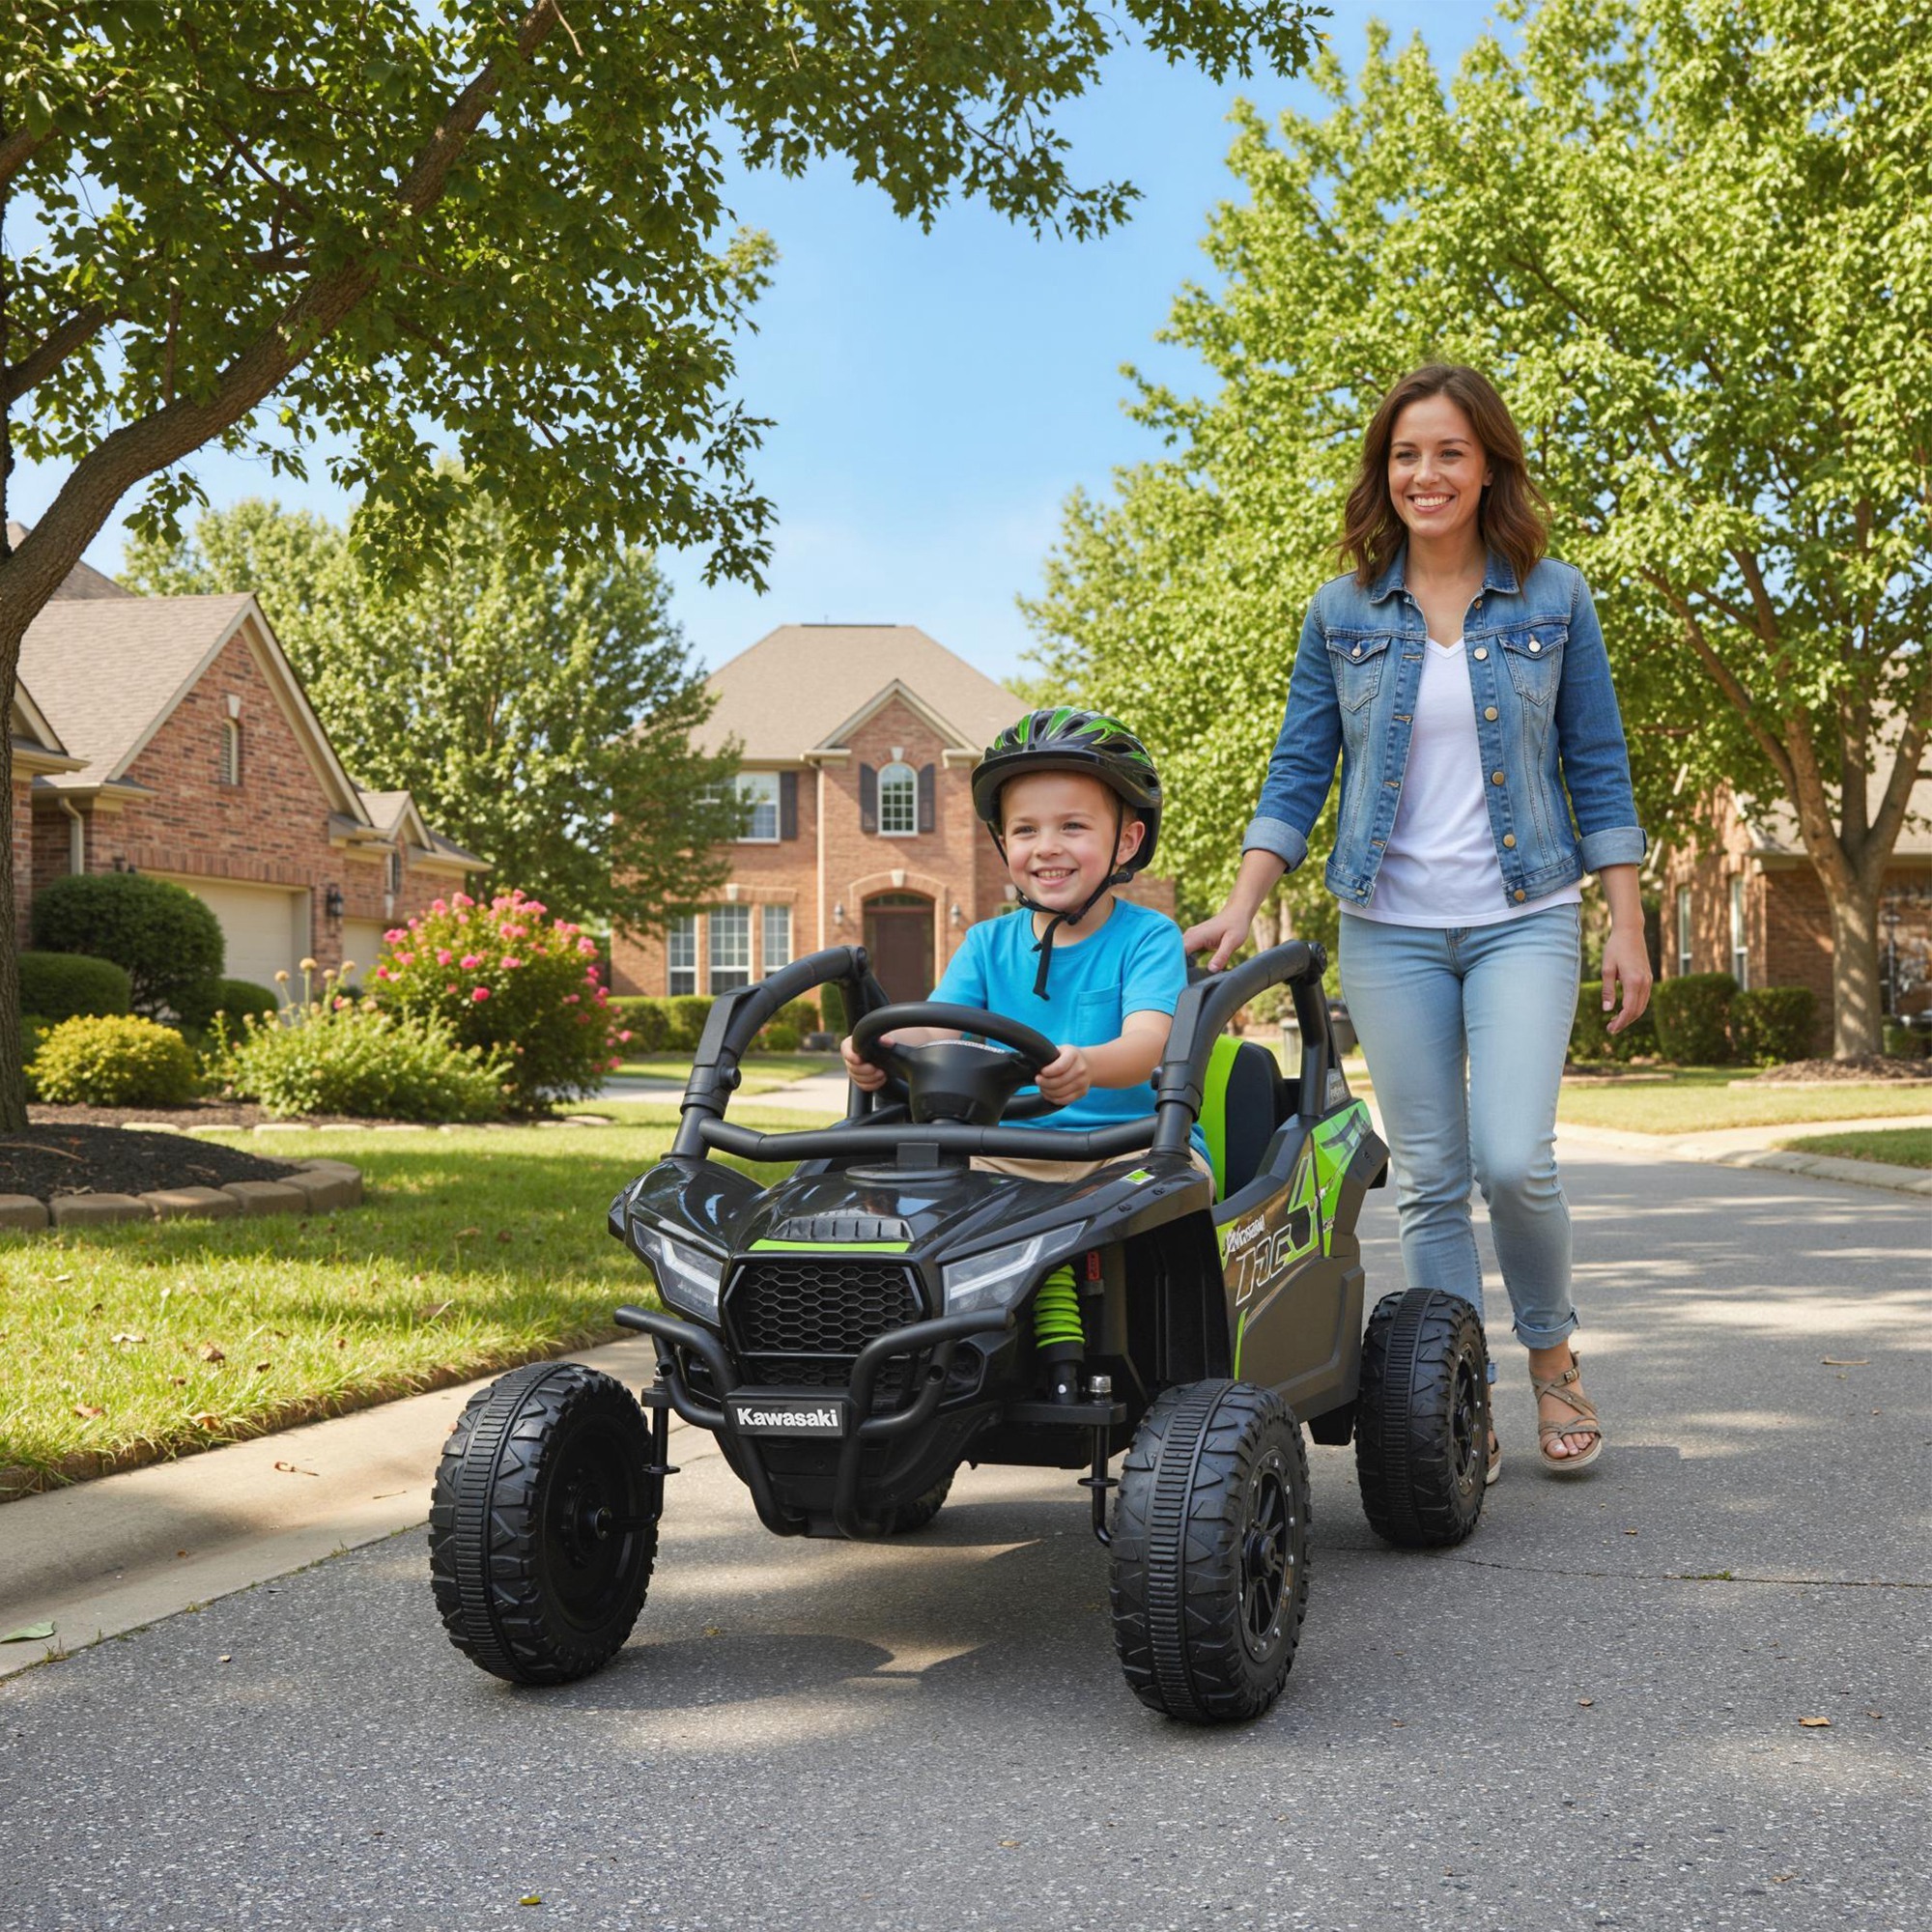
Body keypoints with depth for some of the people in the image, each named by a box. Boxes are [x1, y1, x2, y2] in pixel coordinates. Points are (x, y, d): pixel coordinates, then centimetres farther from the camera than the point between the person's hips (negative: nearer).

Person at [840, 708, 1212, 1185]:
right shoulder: (988, 944, 13)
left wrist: (1086, 1065, -44)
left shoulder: (1148, 936, -1)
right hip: (1009, 1155, 3)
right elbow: (933, 1029, -1)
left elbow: (1146, 1042, -18)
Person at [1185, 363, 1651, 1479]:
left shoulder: (1553, 598, 3)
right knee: (1429, 1179, 3)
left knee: (1514, 1158, -14)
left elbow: (1598, 768, 5)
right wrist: (1240, 910, -5)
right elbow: (1298, 774, 6)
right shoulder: (1342, 614, 6)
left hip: (1523, 920, -1)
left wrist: (1628, 926, 1)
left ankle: (1554, 1356, 12)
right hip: (1390, 928, 2)